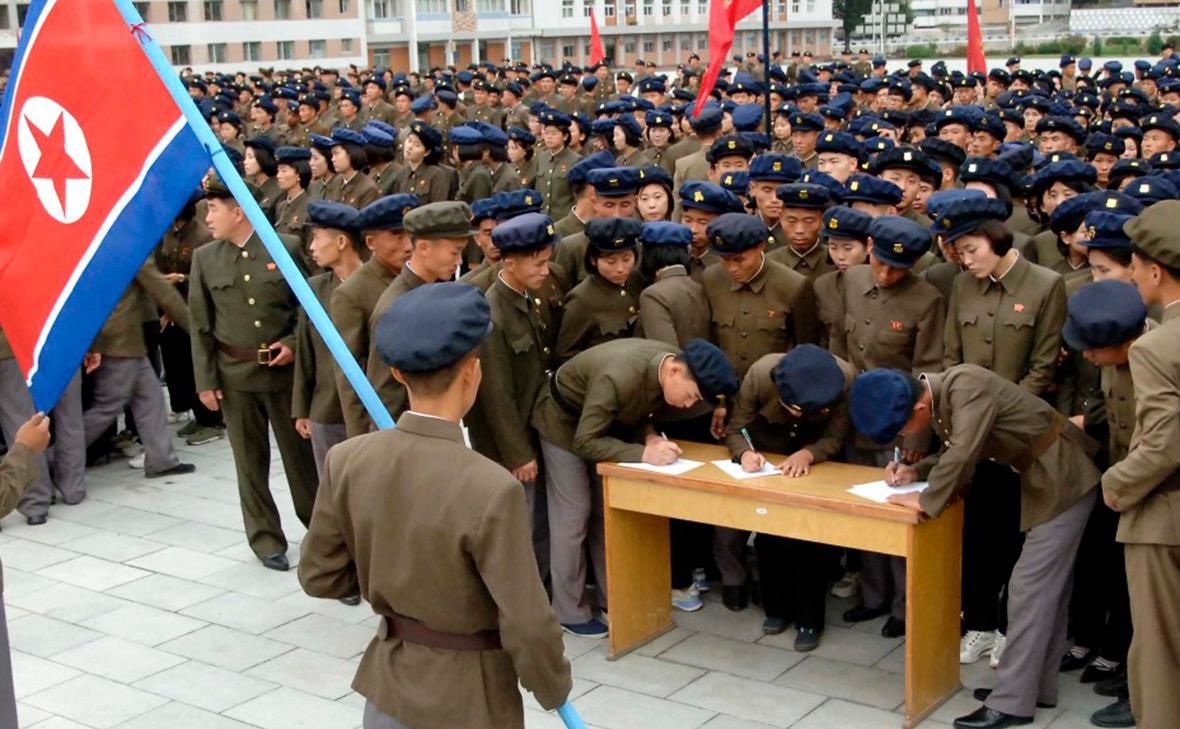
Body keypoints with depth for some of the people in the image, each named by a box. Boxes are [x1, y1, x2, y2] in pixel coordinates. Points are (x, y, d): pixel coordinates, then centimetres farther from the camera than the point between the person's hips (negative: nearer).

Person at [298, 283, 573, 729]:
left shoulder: (346, 461, -13)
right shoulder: (492, 489, -28)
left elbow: (318, 576, 0)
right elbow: (526, 626, -22)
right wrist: (554, 687, -4)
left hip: (387, 681, 4)